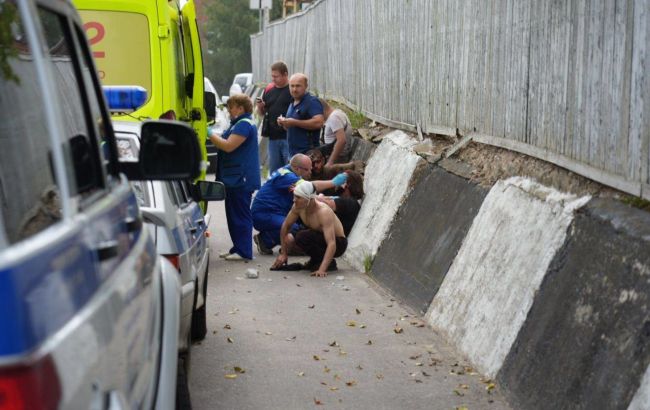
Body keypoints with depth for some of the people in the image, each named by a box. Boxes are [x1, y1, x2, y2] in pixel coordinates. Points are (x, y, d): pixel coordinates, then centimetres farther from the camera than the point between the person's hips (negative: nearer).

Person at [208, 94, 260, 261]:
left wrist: (210, 134, -13)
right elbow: (226, 143, 22)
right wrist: (213, 136, 8)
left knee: (240, 214, -7)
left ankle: (244, 252, -4)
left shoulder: (244, 124, -14)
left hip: (241, 179, -11)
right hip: (234, 178, 11)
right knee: (233, 214, 14)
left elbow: (228, 146, -21)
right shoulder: (238, 123, 20)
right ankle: (237, 248, 21)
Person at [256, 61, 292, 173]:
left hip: (288, 137, -7)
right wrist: (260, 107, -1)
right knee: (274, 171, 14)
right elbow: (262, 113, 20)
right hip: (273, 137, 7)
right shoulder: (269, 89, 13)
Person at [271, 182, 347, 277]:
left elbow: (332, 244, -40)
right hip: (320, 238, 7)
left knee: (301, 237, -29)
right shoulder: (297, 207, -13)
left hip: (338, 243, -7)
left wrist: (322, 269, -50)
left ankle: (329, 263, -11)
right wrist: (283, 253, 3)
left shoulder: (324, 212, -33)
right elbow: (285, 226, 4)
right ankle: (316, 260, 7)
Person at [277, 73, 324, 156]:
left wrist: (294, 122, -19)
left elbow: (319, 122, -24)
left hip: (307, 152, -9)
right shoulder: (292, 104, 20)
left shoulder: (312, 102, -9)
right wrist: (284, 123, 6)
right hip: (292, 152, 9)